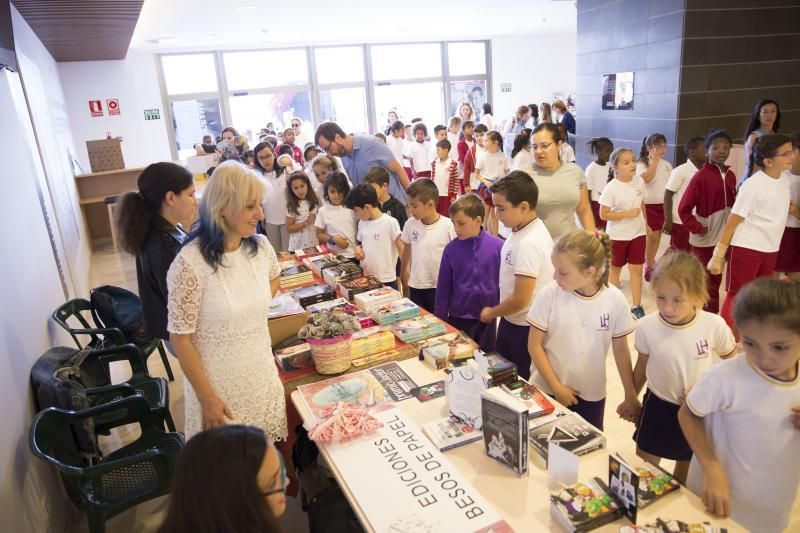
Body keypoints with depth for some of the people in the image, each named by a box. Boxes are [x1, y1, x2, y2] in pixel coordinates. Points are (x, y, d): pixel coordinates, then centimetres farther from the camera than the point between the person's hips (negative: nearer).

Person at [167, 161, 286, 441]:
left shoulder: (261, 247, -6)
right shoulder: (190, 263, -22)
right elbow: (180, 337, -15)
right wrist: (207, 398, -13)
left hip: (263, 376, 5)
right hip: (219, 385, -4)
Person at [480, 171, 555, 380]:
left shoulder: (529, 243, -27)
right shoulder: (521, 230, 0)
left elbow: (520, 300, -25)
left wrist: (490, 313, -9)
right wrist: (496, 312, 10)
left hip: (524, 328, -9)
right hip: (511, 321, 9)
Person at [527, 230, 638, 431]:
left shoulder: (615, 299, -12)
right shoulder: (549, 294, -16)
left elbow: (621, 350, 0)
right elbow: (534, 346, -8)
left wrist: (630, 397, 5)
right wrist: (556, 387, -10)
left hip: (592, 394, 1)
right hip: (548, 391, -1)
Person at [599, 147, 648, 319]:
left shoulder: (639, 181, -5)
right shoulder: (611, 188, -20)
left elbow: (641, 204, 11)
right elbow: (603, 214, -19)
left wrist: (645, 223, 15)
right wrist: (628, 214, -24)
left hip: (638, 233, 4)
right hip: (617, 236, -3)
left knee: (636, 269, 6)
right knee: (615, 269, 14)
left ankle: (636, 306, 15)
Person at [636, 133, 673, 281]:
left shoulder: (667, 165, 9)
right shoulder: (642, 164, -8)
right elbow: (646, 178, -27)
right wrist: (655, 160, -21)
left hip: (663, 204, 5)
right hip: (648, 205, -5)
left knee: (658, 235, 11)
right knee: (651, 235, -5)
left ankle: (650, 262, 27)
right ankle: (648, 266, 9)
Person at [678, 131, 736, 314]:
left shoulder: (730, 176, 4)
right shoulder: (700, 176, -15)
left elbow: (732, 204, 13)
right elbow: (684, 208, -15)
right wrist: (696, 228, -17)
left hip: (723, 236, 6)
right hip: (703, 238, -6)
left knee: (716, 280, 16)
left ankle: (712, 314, 29)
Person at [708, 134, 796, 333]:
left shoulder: (784, 179, 3)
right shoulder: (753, 185, -18)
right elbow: (732, 222, -16)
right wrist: (718, 255, -16)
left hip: (771, 250, 8)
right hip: (746, 249, -8)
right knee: (736, 297, 1)